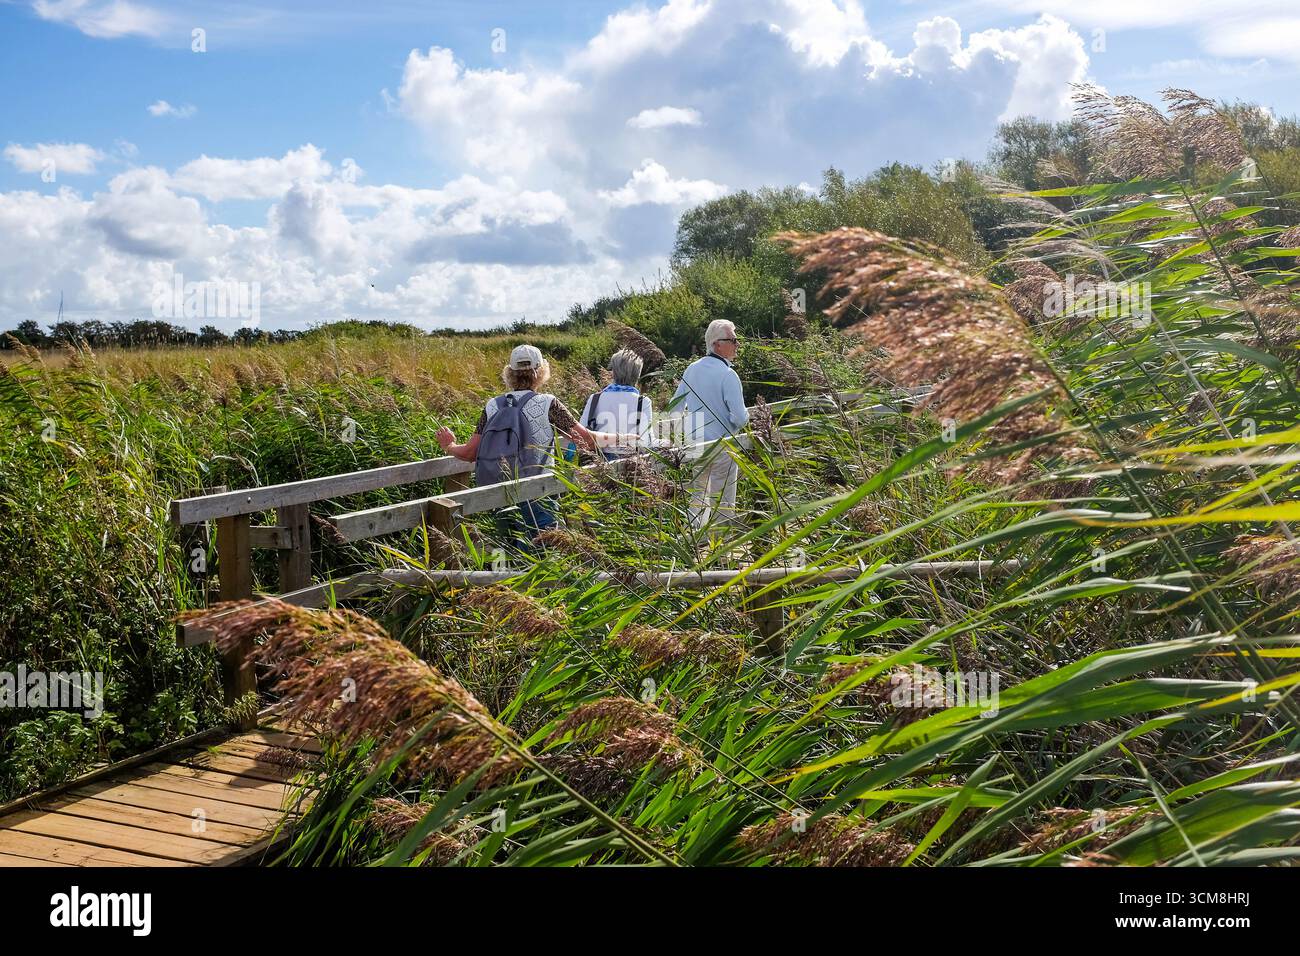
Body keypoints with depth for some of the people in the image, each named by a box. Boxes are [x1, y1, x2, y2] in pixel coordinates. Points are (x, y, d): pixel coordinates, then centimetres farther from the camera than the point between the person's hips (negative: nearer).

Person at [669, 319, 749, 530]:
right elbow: (740, 418, -21)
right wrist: (744, 418, 1)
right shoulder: (728, 375, -18)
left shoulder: (692, 369, 3)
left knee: (697, 495, 18)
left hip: (693, 441, 6)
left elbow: (675, 408, 11)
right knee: (722, 501, 2)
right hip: (721, 445, -6)